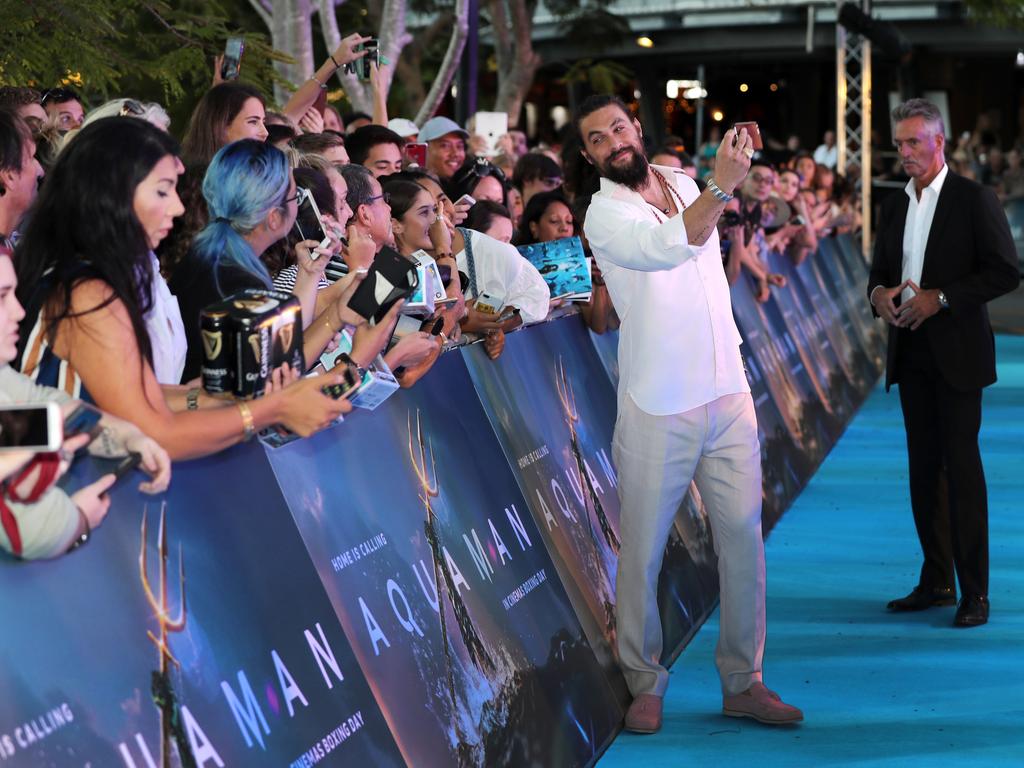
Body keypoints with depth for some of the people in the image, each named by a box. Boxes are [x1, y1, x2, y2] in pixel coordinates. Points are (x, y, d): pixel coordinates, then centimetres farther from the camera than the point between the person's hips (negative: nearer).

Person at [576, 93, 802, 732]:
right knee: (643, 552, 0)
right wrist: (720, 189, -42)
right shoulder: (604, 214, -11)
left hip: (728, 394, 5)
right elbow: (665, 249, -33)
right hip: (658, 409, -5)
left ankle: (743, 682, 12)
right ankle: (646, 684, 14)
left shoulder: (685, 184, 9)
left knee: (744, 536, 4)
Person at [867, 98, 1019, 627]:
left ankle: (974, 592, -2)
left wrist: (941, 298, -18)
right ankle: (936, 580, 18)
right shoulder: (895, 207, 13)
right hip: (911, 354, 6)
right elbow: (880, 271, 20)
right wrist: (878, 293, -4)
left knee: (962, 467, -6)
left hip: (956, 354, -6)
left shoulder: (974, 200, -6)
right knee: (923, 467, 10)